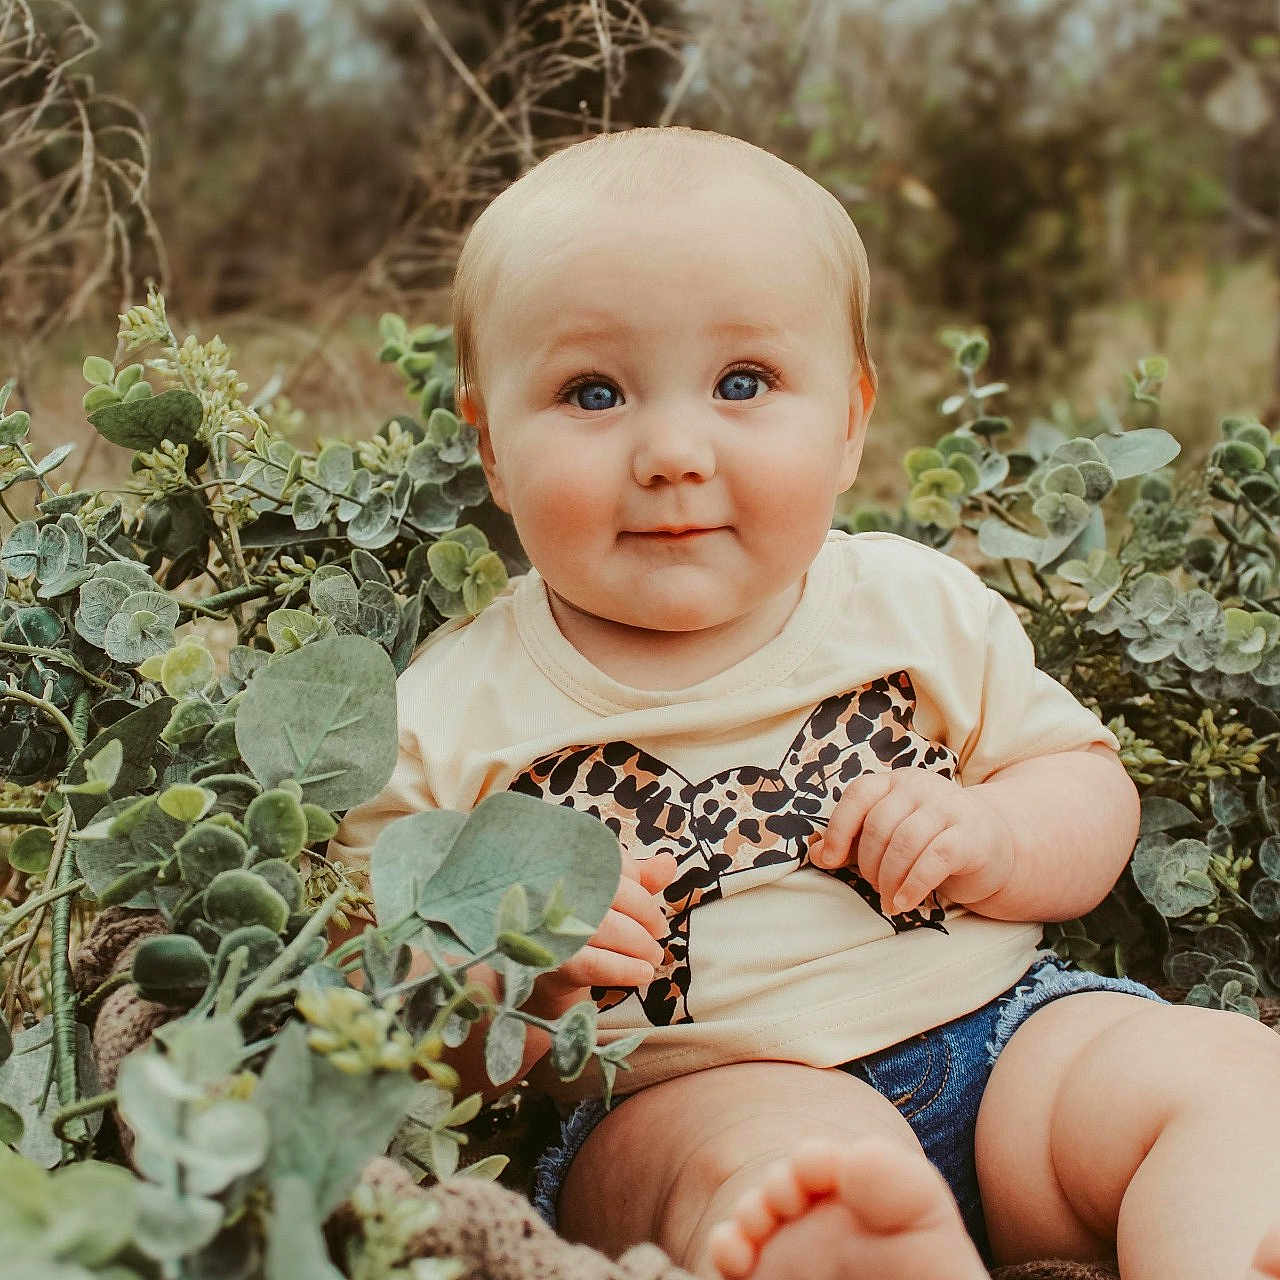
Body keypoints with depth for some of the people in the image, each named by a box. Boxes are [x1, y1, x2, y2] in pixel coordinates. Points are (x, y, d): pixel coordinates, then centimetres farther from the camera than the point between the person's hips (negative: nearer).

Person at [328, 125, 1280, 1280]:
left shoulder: (919, 607, 6)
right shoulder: (454, 718, -3)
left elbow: (1091, 789, 13)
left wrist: (995, 837, -10)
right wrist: (508, 977, -22)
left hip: (991, 1028, 5)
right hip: (681, 1097, -4)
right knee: (803, 1167, -38)